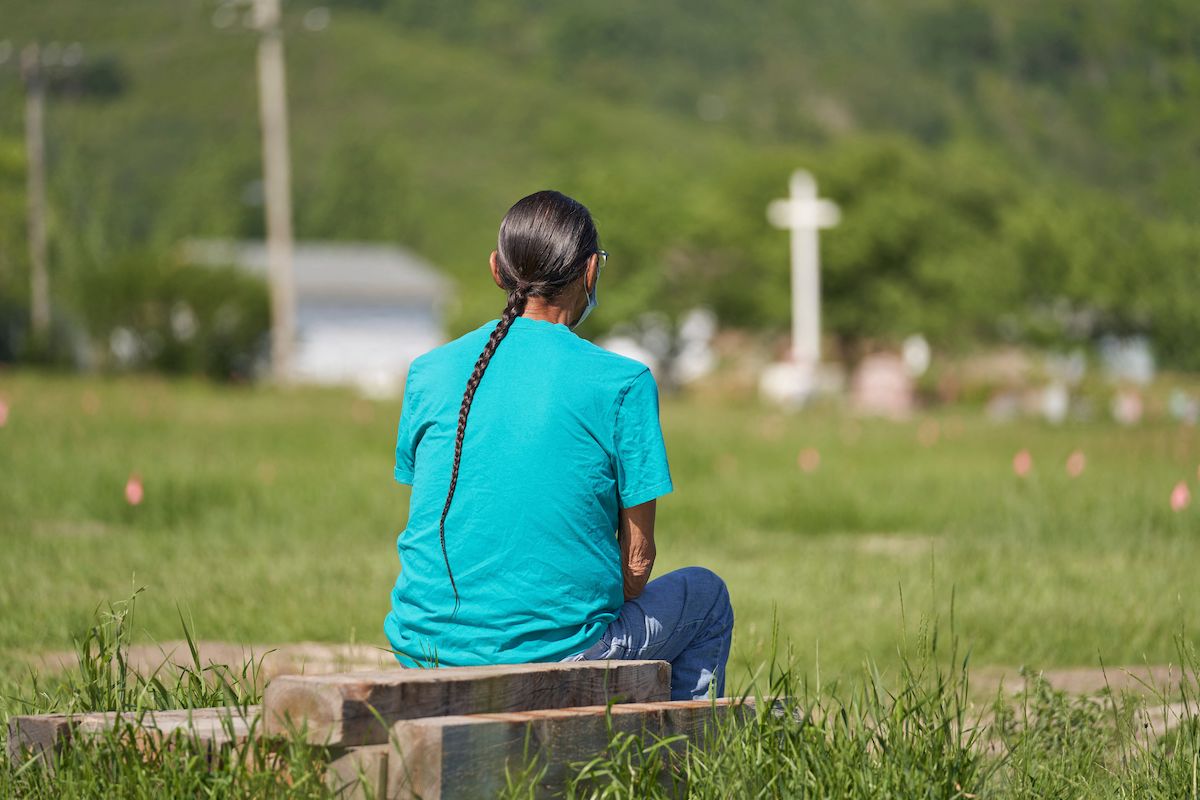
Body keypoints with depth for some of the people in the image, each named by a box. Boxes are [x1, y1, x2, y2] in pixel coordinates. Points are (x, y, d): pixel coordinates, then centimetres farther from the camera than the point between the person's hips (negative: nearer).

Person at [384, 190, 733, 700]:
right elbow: (637, 557, -5)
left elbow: (427, 524, 12)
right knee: (704, 595, 25)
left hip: (425, 653, 5)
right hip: (556, 653, -4)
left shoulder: (428, 372, 3)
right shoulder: (622, 383, -8)